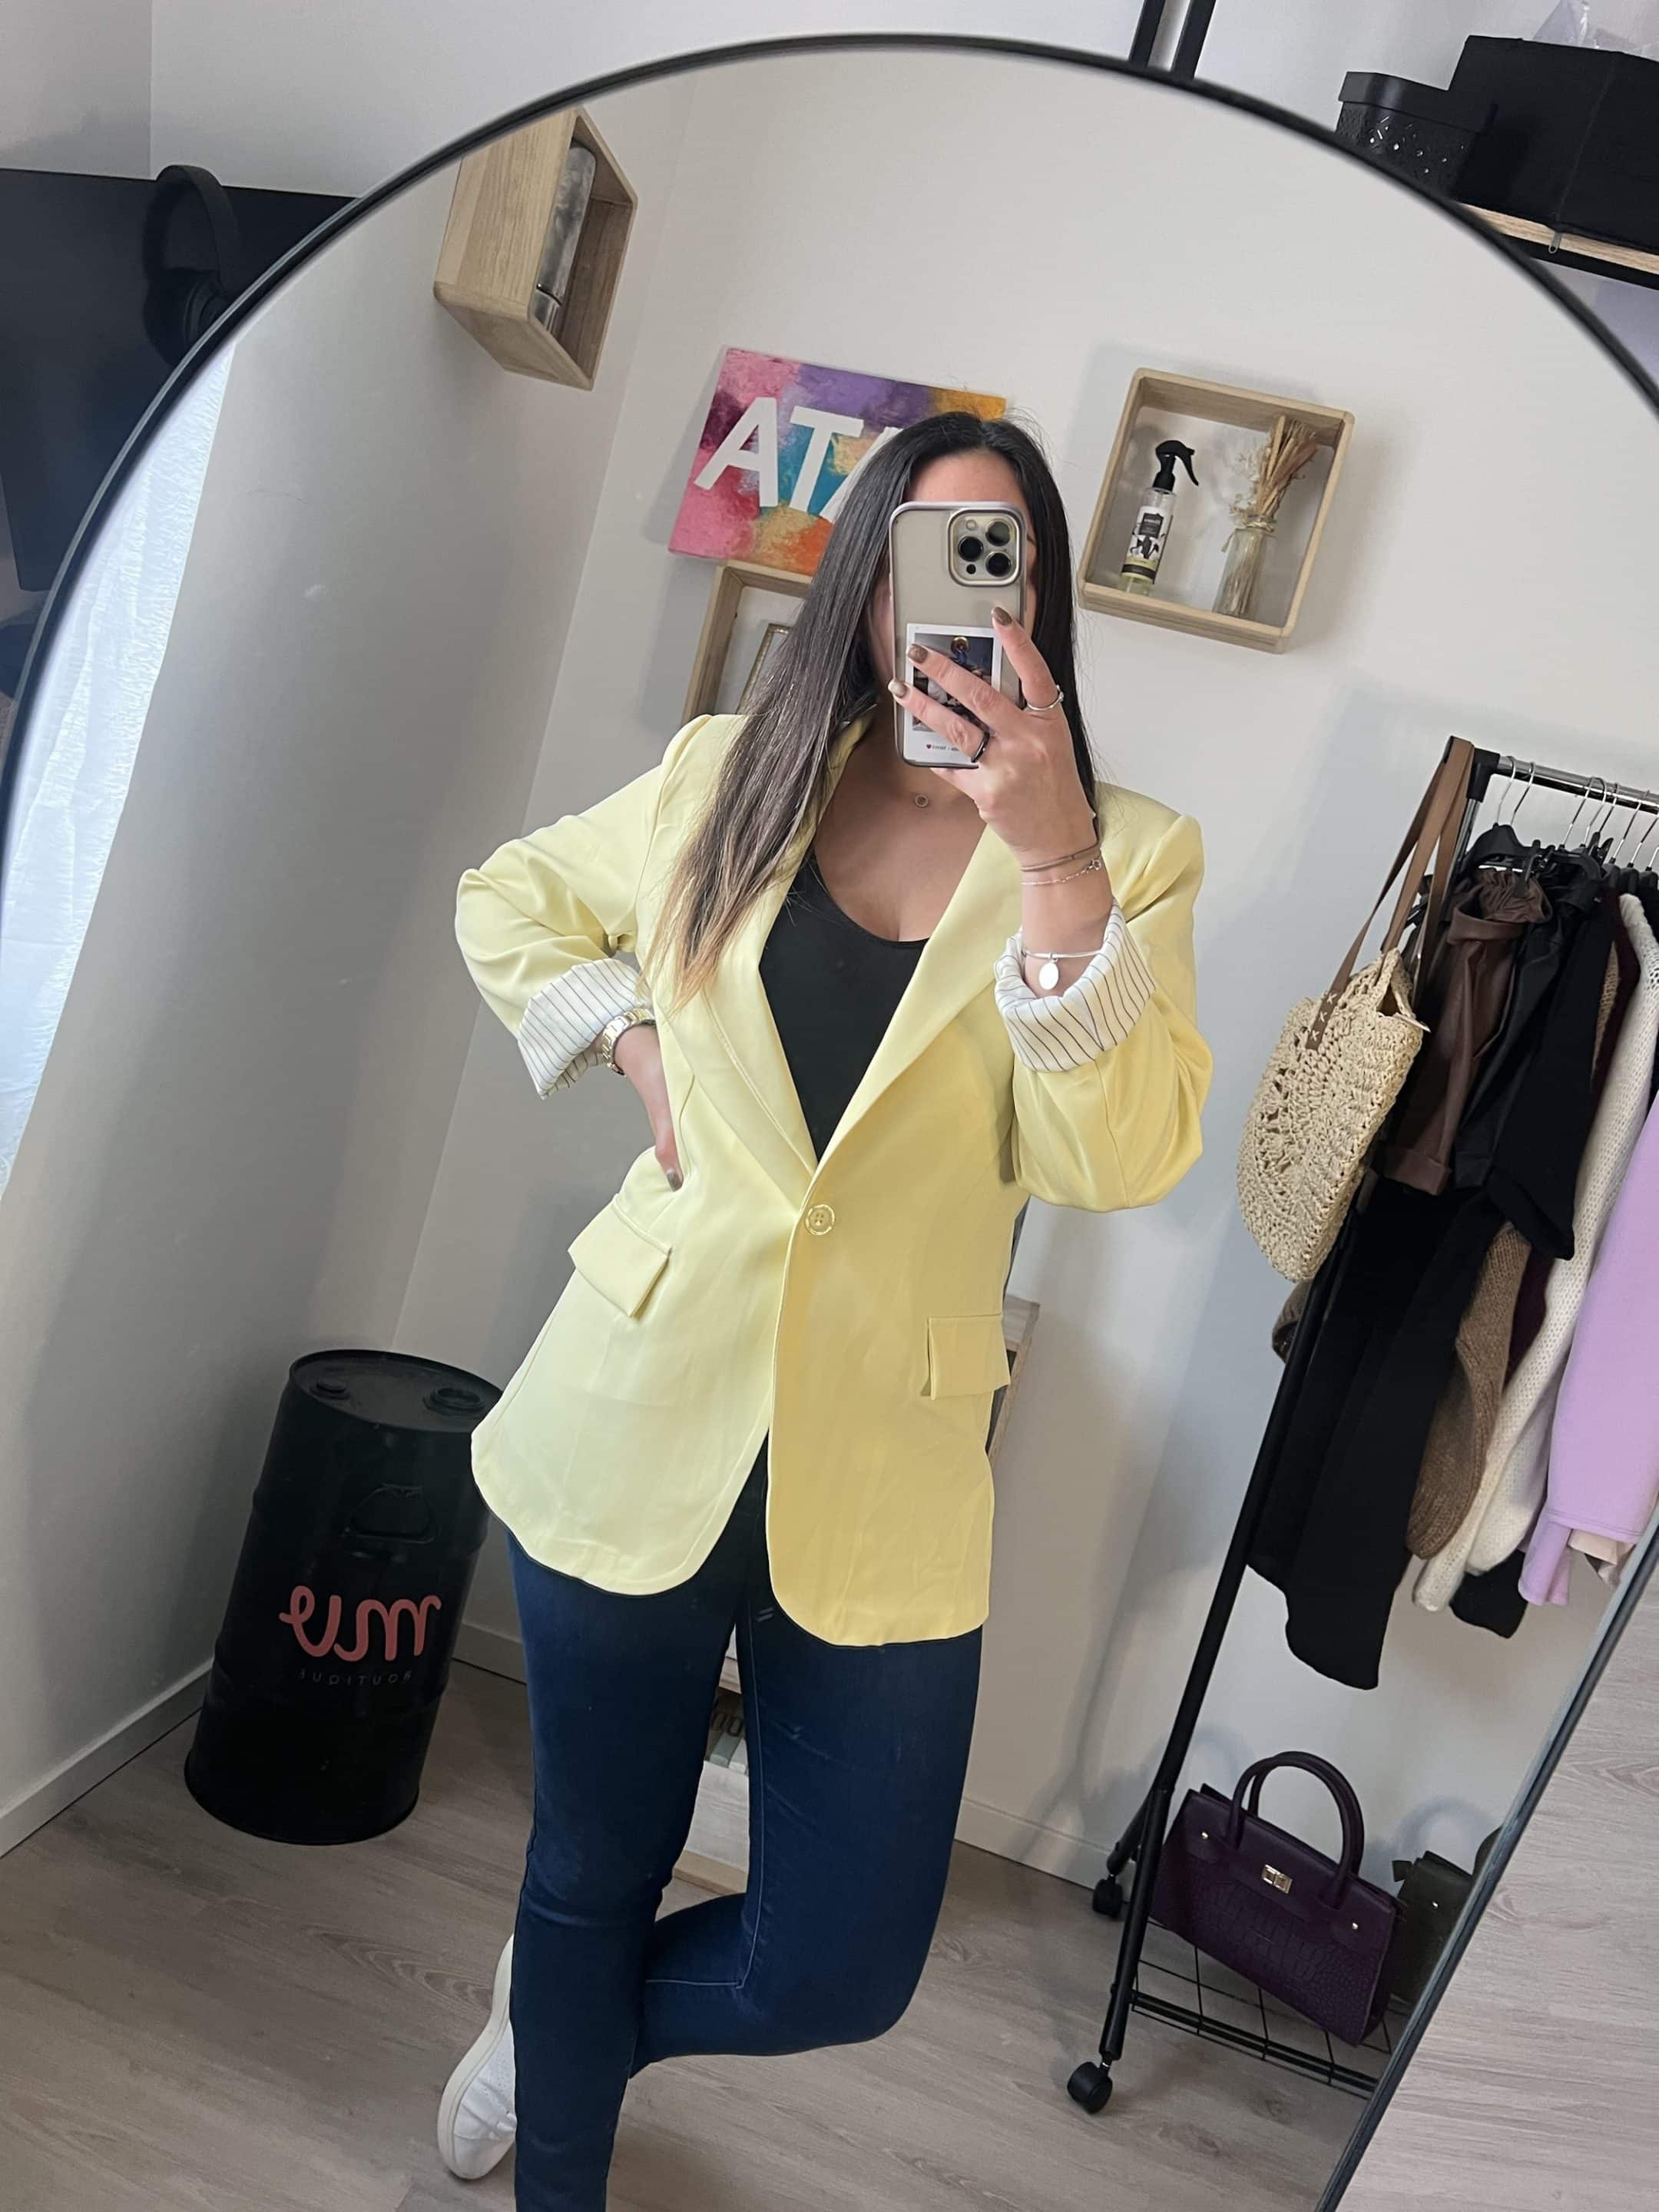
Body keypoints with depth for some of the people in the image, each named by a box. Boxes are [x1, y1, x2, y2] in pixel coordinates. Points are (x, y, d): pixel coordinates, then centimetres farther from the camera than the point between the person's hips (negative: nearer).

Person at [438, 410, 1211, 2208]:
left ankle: (563, 2012, 44)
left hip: (882, 1475, 0)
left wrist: (1052, 852, -27)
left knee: (839, 1975, 9)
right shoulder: (729, 778, 4)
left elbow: (1117, 1157, -17)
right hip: (645, 1422, 1)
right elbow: (507, 900, 19)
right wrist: (626, 1035, 2)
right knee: (593, 1875, 18)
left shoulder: (1128, 854, -2)